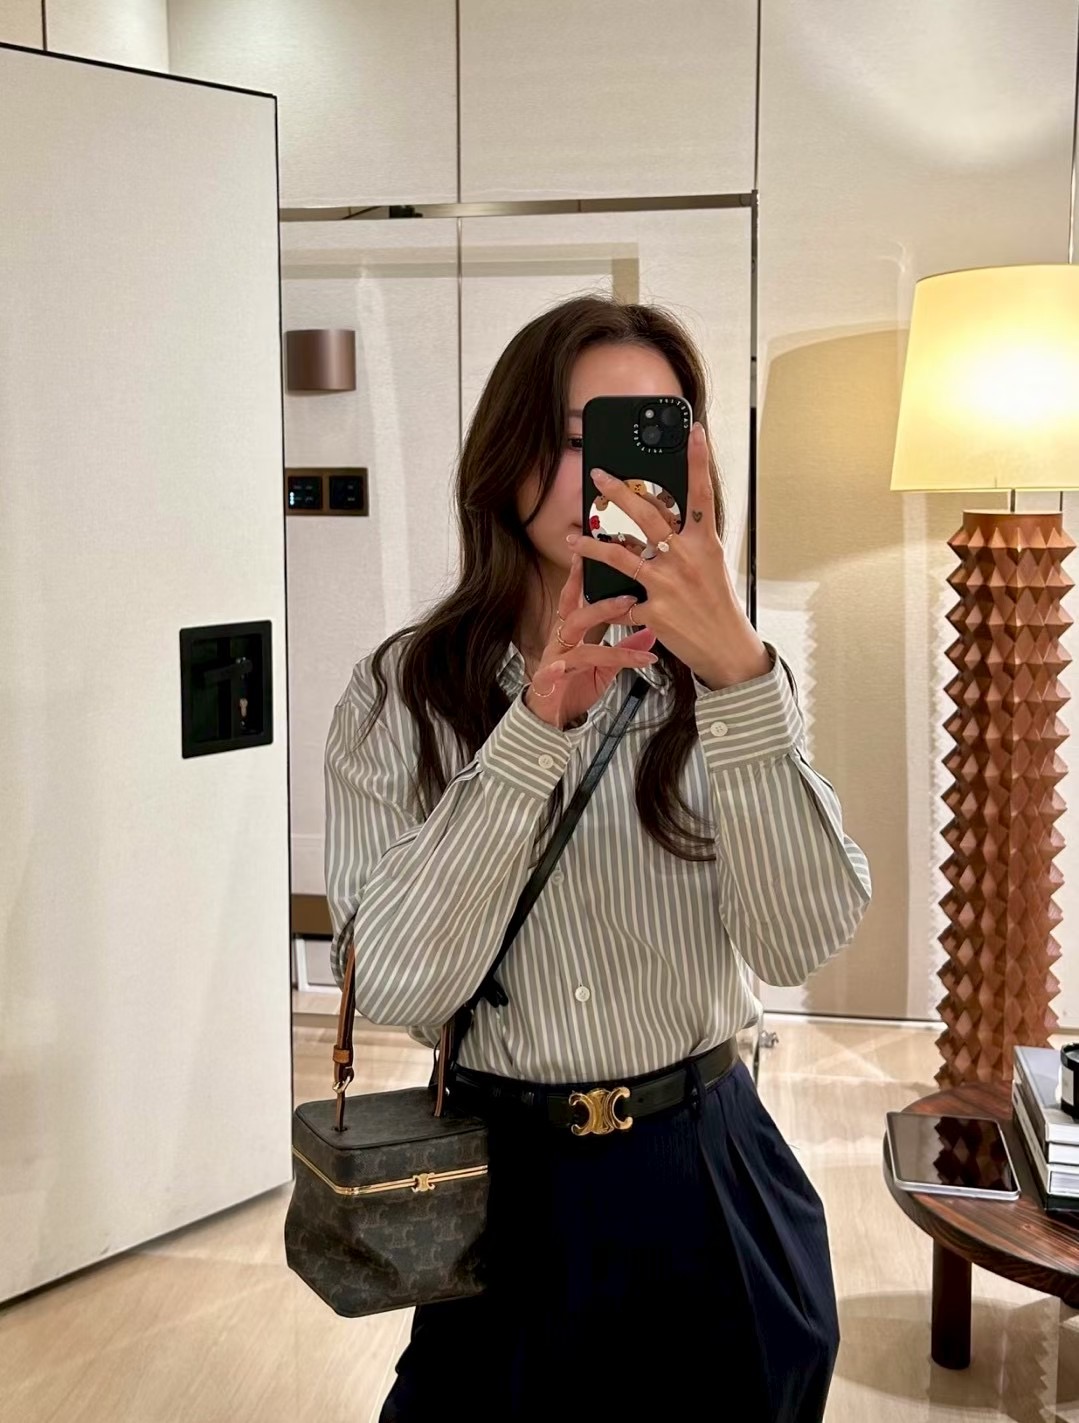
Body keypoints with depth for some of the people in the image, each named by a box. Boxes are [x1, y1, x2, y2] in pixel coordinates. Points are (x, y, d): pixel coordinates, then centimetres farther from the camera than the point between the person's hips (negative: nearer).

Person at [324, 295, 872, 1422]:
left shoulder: (729, 682, -4)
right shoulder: (401, 695, -7)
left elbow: (801, 943, -18)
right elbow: (393, 986, -18)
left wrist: (737, 674, -29)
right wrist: (537, 724, -26)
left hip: (709, 1176, 2)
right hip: (504, 1189, -1)